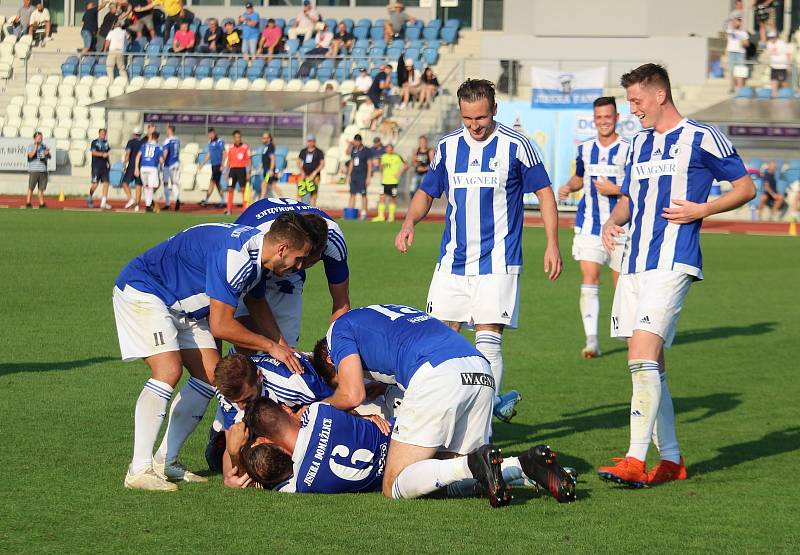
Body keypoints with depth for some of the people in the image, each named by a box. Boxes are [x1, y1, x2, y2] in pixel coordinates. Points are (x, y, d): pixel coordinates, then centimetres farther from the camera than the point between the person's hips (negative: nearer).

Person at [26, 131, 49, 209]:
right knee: (31, 188, -4)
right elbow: (29, 156, -15)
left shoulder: (44, 147, 12)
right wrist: (35, 148, -23)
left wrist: (47, 153, -10)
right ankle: (28, 203, 0)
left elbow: (49, 157, 12)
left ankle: (41, 204, 8)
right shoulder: (31, 147, -1)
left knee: (41, 188, 5)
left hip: (43, 171, 4)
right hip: (33, 171, -4)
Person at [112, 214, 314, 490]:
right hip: (140, 290, -10)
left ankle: (165, 461, 9)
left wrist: (286, 352, 12)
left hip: (182, 306, 10)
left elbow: (257, 305, 19)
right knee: (168, 370, -25)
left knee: (211, 374, 3)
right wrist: (270, 346, -16)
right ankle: (139, 470, -23)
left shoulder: (255, 253, 0)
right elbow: (220, 325, -27)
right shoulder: (235, 256, -32)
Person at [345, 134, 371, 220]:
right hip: (354, 174, 6)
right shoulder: (353, 150, 11)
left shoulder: (366, 151, -6)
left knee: (363, 194, -4)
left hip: (362, 175, -6)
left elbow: (369, 164, -6)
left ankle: (364, 213, -2)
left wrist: (368, 177, -12)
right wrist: (348, 175, 14)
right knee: (352, 194, 6)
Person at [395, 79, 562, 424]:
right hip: (453, 262, 4)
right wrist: (409, 222, -3)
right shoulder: (447, 146, 7)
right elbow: (427, 192, 17)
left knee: (488, 340, -8)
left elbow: (544, 192, 2)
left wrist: (552, 244, -4)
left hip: (498, 263, -4)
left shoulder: (515, 145, -5)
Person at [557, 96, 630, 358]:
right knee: (589, 280, -12)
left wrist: (615, 189, -17)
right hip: (589, 226, 2)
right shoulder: (585, 149, 8)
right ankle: (591, 339, -16)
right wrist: (568, 187, 6)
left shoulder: (629, 150, -4)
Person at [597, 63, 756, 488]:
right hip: (634, 264, 8)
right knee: (648, 365, 8)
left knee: (643, 355, -19)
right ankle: (670, 459, 16)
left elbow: (745, 188, 2)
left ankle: (636, 461, -22)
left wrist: (701, 209, -12)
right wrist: (612, 222, 6)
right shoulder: (639, 144, 19)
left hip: (672, 264, -8)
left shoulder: (702, 139, -3)